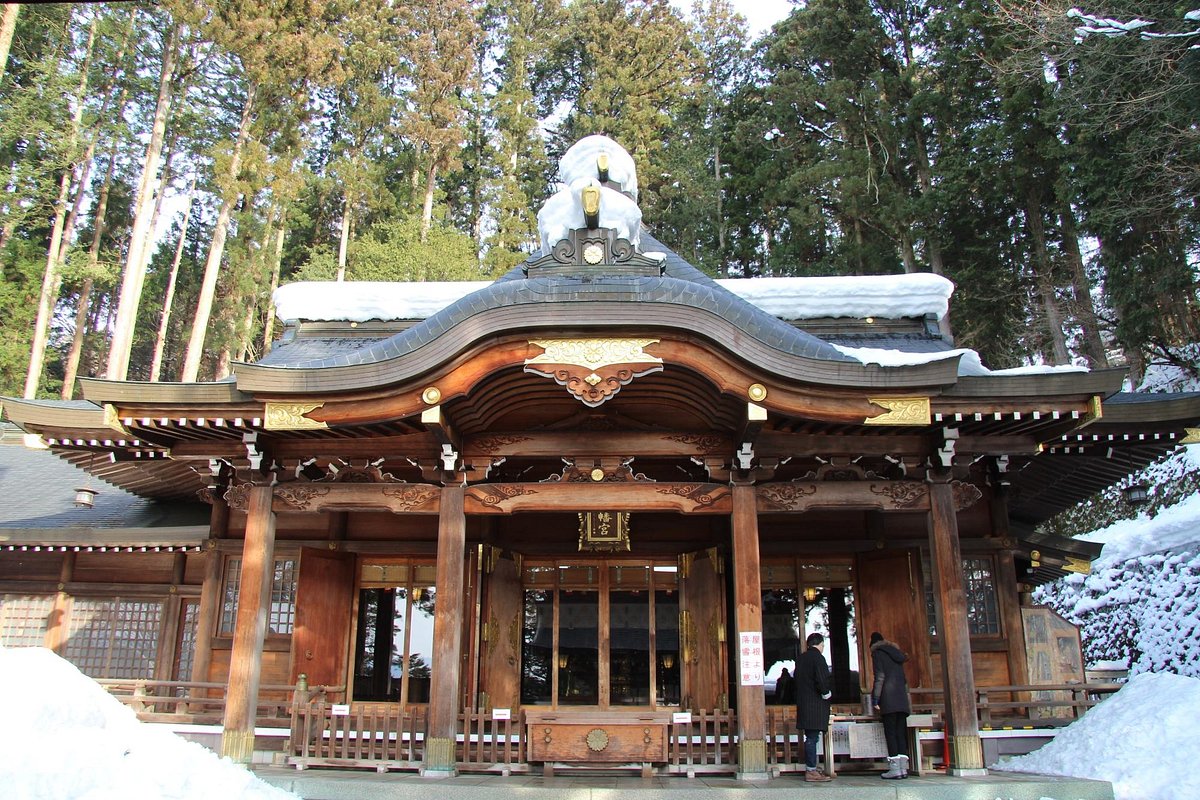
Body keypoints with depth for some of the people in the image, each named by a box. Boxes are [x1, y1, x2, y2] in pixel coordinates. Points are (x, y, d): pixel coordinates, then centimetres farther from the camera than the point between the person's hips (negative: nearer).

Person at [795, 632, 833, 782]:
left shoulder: (801, 658, 14)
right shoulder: (817, 657, -11)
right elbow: (821, 680, -20)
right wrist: (826, 694, -4)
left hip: (803, 701, 8)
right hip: (815, 704, -8)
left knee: (810, 737, 12)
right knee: (812, 737, -7)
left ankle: (810, 769, 15)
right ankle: (811, 771, -6)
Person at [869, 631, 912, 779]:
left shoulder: (877, 653, 2)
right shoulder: (896, 652, 22)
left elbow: (879, 677, -10)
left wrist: (875, 700, -10)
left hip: (888, 698, -7)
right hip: (902, 698, 7)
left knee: (890, 733, -7)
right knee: (901, 732, 5)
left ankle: (895, 769, -12)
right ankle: (903, 768, 1)